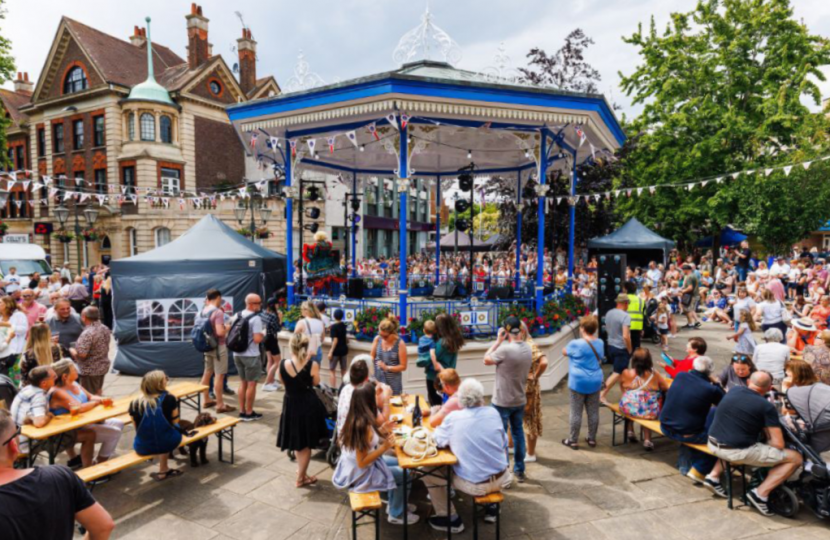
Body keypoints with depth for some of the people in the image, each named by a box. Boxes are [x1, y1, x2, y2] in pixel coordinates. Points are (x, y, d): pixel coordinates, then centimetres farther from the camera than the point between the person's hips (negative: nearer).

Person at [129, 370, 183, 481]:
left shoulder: (134, 403, -4)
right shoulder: (169, 399, -8)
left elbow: (137, 428, 6)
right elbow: (175, 422, 3)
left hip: (143, 447, 2)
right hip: (167, 443, -2)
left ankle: (164, 469, 32)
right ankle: (163, 470, 37)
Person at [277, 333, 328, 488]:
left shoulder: (283, 364, -12)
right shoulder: (312, 365, -19)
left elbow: (283, 382, 5)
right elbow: (316, 383, -1)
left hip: (291, 405, 3)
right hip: (308, 405, -2)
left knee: (297, 441, 23)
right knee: (306, 443, 13)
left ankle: (302, 471, 35)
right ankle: (300, 478, 23)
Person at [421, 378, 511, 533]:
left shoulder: (453, 418, -16)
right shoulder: (493, 412, -5)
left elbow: (437, 441, -3)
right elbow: (504, 444, 8)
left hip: (475, 485, -4)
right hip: (502, 479, 4)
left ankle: (451, 519, 16)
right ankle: (491, 507, 36)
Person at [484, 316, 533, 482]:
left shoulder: (505, 350, -25)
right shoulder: (528, 349, -2)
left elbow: (486, 360, -10)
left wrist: (498, 341, -10)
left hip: (502, 402, -6)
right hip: (520, 400, 7)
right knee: (518, 433, 18)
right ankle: (519, 470, 28)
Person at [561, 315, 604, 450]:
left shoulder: (576, 344, -15)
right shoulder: (600, 343, 1)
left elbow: (564, 352, 3)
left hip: (578, 383, -5)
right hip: (595, 382, 5)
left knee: (576, 412, 4)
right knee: (593, 412, 13)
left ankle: (573, 440, 12)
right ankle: (592, 439, 24)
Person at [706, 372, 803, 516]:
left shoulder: (734, 390, 9)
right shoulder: (767, 407, -7)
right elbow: (778, 444, -8)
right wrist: (766, 442, 13)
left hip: (713, 444, 6)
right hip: (739, 452, -6)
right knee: (795, 458, 8)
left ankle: (714, 476, 24)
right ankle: (760, 494, -1)